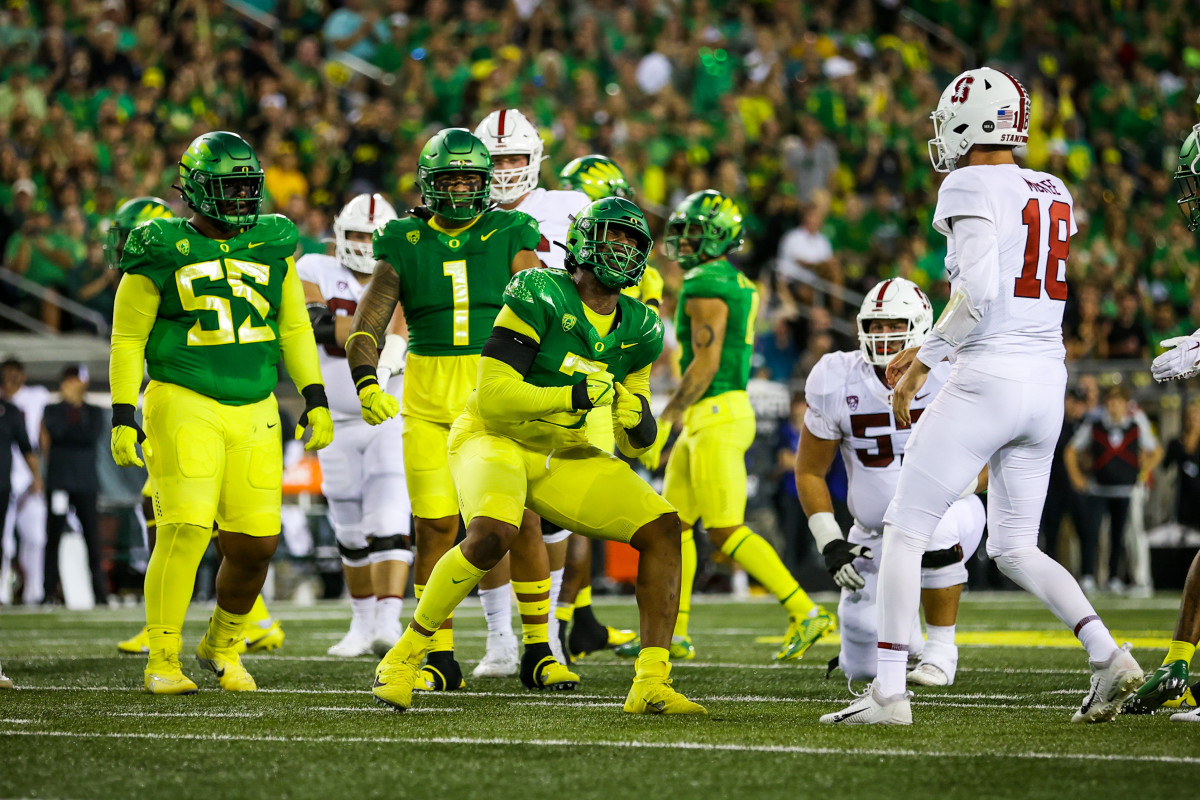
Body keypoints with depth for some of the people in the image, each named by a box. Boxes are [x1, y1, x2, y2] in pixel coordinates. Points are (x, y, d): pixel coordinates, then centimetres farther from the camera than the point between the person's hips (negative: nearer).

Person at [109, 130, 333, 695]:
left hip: (254, 412, 4)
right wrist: (123, 418, -6)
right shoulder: (163, 251, -3)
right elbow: (127, 340, 1)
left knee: (255, 545, 2)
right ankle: (162, 661, -7)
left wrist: (315, 400, 8)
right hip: (185, 407, -4)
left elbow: (294, 329, 16)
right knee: (185, 531, -17)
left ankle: (223, 644, 27)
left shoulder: (272, 246, 9)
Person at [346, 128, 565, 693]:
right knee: (435, 525, 0)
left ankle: (538, 650, 7)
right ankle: (439, 660, 9)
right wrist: (367, 385, -17)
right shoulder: (406, 244, 5)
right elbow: (368, 322, -1)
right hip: (429, 404, 1)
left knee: (522, 521, -5)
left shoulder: (511, 237, 3)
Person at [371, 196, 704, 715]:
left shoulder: (636, 330, 4)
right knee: (492, 535, -35)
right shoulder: (541, 296, -16)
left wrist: (639, 425, -13)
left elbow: (633, 444, 10)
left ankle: (651, 685, -8)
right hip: (493, 438, -7)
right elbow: (493, 398, -21)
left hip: (563, 456, 7)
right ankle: (404, 657, -17)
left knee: (662, 528, -8)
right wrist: (575, 395, -26)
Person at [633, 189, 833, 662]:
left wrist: (665, 422, -17)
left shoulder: (706, 286, -14)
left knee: (726, 531, -9)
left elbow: (705, 364, -19)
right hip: (708, 419, 10)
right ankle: (672, 632, 14)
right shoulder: (739, 286, 16)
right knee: (673, 523, 12)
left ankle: (805, 613, -11)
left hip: (715, 414, -10)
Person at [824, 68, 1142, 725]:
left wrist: (923, 361, -12)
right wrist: (927, 350, 23)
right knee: (1015, 548, 17)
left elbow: (980, 288, -22)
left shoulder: (972, 188, -9)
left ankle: (889, 692, -4)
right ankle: (1107, 655, -1)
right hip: (1048, 380, 8)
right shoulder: (1054, 194, 15)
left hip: (989, 377, -8)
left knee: (904, 530, 1)